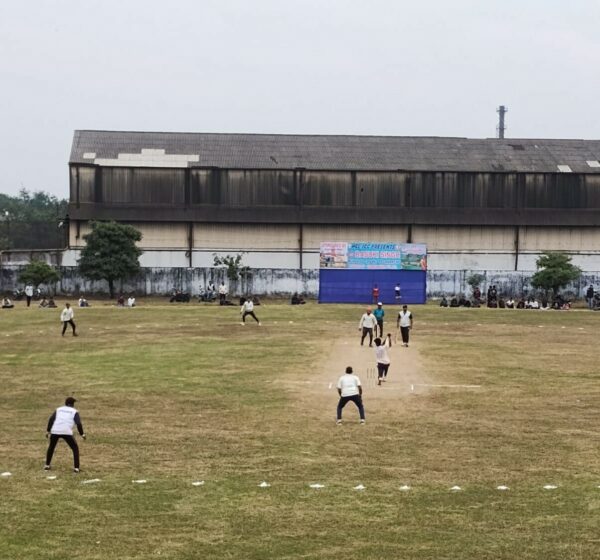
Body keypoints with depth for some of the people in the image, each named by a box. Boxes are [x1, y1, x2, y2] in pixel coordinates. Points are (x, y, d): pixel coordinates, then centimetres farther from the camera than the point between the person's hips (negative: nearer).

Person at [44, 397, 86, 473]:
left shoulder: (58, 409, 22)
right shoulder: (74, 411, 14)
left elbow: (51, 419, 8)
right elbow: (78, 423, 0)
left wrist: (48, 431, 9)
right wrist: (82, 434, 7)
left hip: (55, 431, 3)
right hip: (67, 432, -3)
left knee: (51, 447, 28)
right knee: (75, 448, 14)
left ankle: (47, 465, 31)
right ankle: (76, 467, 4)